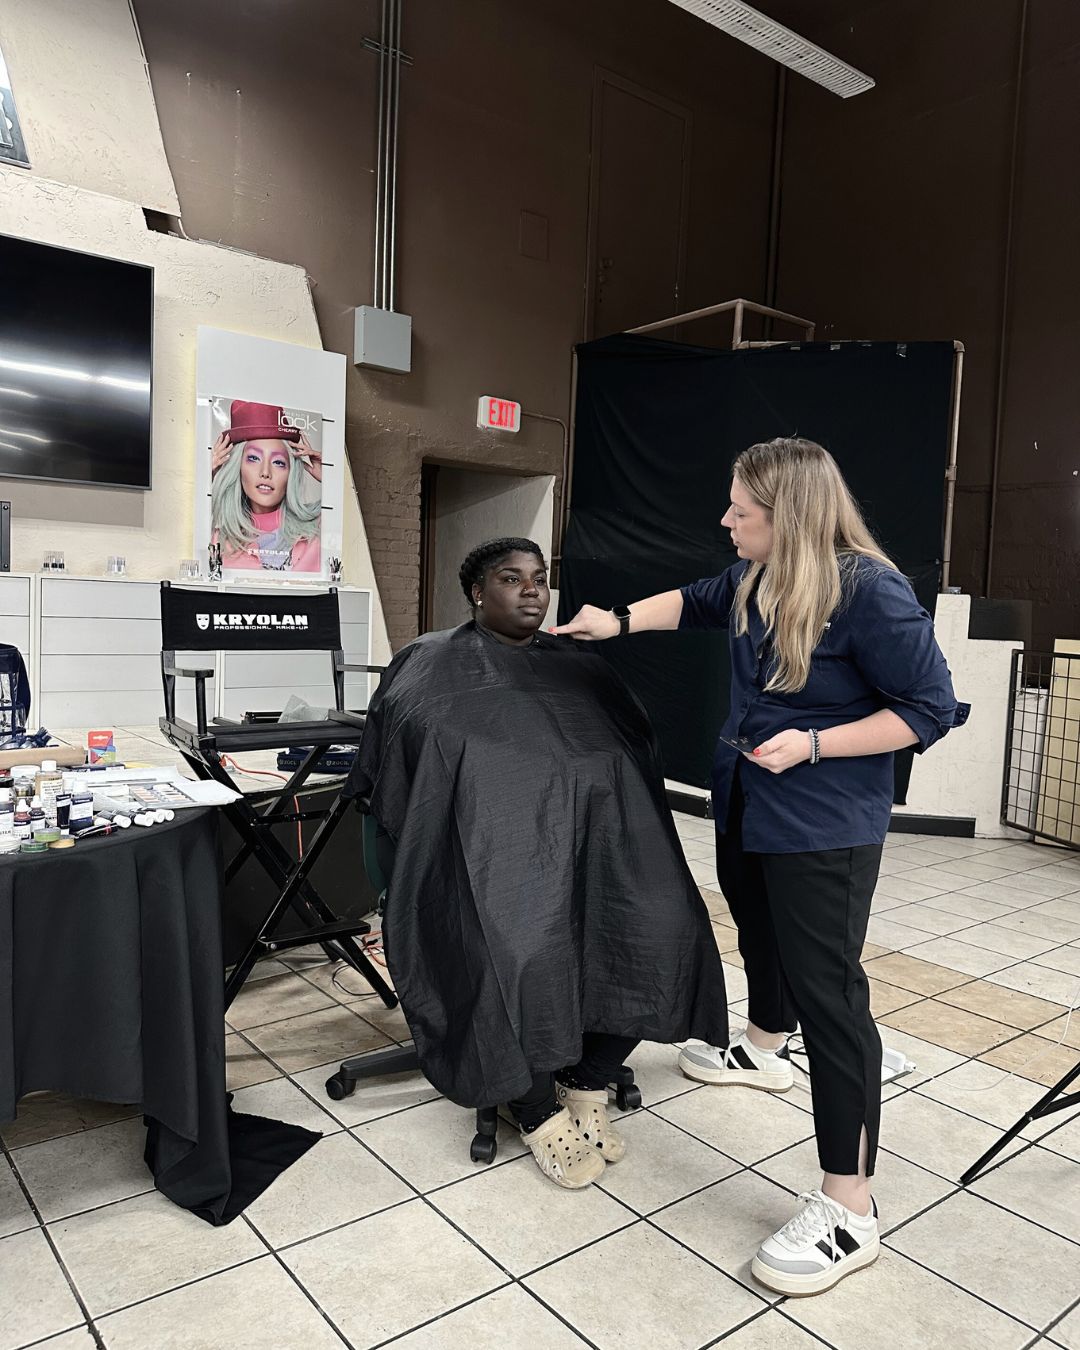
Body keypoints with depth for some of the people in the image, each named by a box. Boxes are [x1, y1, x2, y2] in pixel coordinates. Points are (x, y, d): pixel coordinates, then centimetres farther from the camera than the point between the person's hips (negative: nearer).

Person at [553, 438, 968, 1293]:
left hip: (826, 828, -8)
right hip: (749, 804, 9)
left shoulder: (870, 592, -22)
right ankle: (765, 1049, 57)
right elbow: (697, 603, 21)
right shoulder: (756, 577, 0)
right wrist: (617, 622, 12)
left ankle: (850, 1213, 3)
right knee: (760, 930, 28)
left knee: (827, 989, -7)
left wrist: (812, 746, -25)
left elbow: (930, 711, -18)